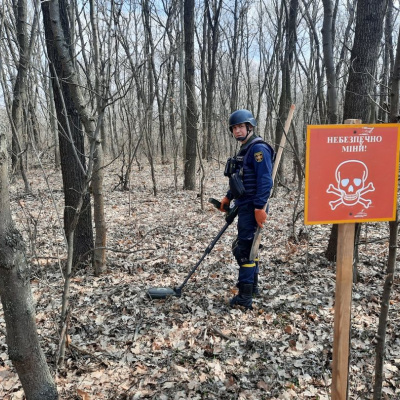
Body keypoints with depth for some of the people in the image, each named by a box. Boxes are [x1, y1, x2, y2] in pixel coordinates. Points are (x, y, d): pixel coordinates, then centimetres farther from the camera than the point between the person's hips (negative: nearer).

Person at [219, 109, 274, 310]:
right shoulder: (244, 149, 16)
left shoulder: (259, 149, -15)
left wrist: (259, 208, -26)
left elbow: (265, 181, -23)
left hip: (252, 207, -10)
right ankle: (252, 286, 34)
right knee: (247, 246, 19)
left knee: (243, 249, -7)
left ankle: (245, 297, 1)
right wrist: (228, 197, 21)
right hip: (244, 206, 10)